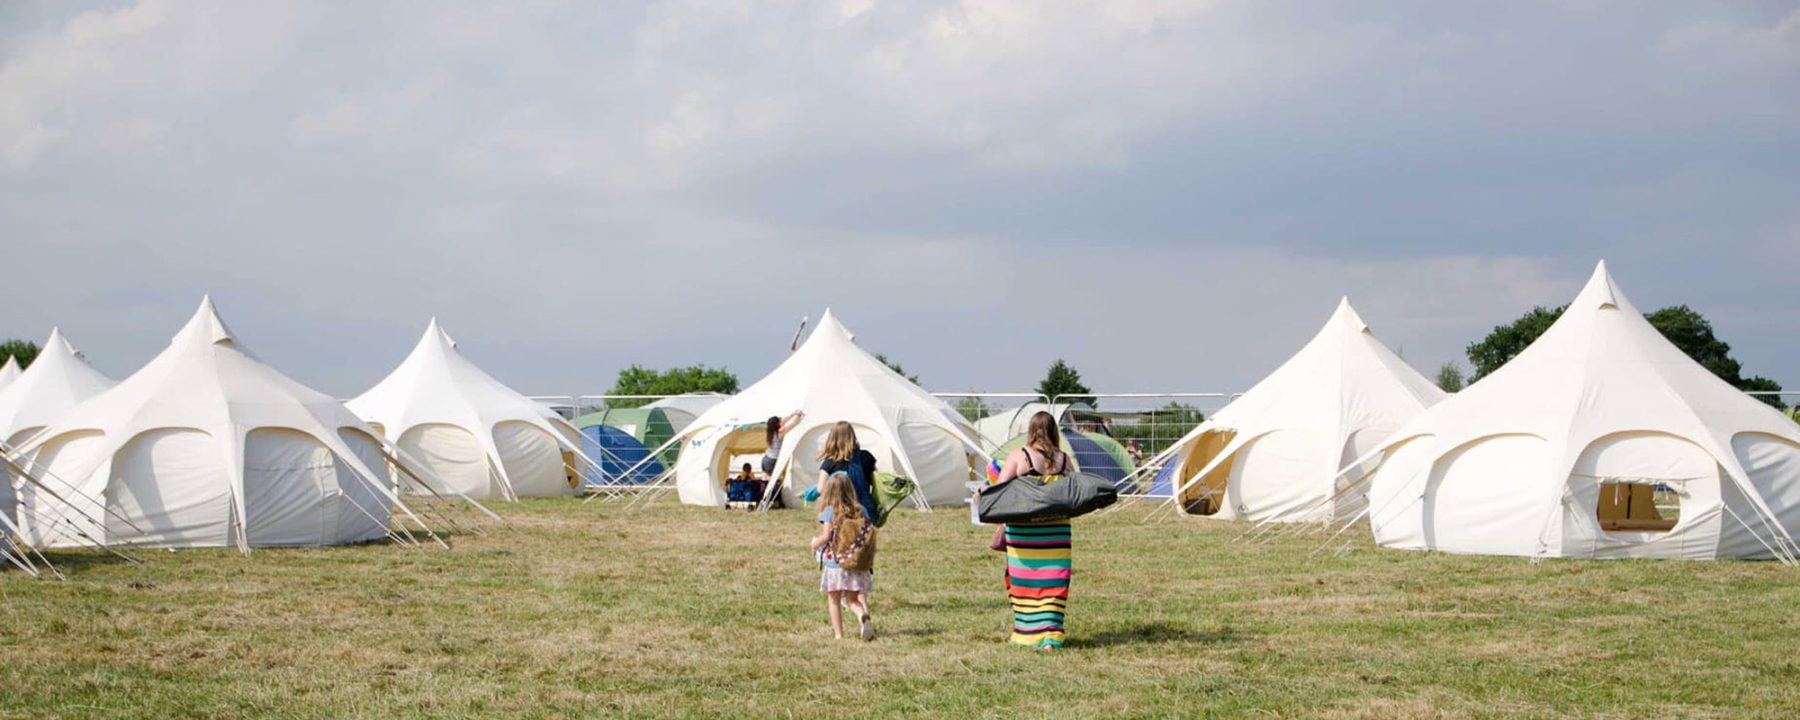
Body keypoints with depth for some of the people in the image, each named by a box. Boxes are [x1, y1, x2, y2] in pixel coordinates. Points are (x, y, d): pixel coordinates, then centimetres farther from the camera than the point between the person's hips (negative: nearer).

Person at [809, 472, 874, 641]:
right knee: (853, 598, 11)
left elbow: (825, 536, -15)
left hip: (834, 562, -3)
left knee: (833, 599, 11)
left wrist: (815, 545, 5)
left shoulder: (829, 511, -8)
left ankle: (838, 633, 11)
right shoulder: (859, 511, 4)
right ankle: (863, 615, -20)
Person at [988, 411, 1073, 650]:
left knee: (1024, 581, 9)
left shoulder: (1018, 456, -5)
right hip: (1057, 530, 2)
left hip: (1023, 530, -2)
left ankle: (1026, 634, 15)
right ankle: (1050, 636, -5)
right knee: (1052, 583, 4)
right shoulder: (1064, 460, 3)